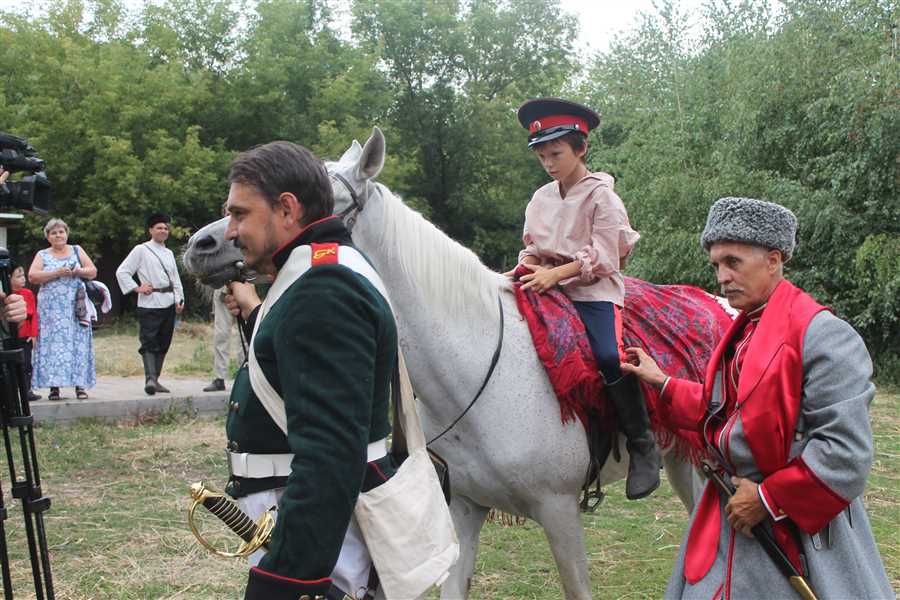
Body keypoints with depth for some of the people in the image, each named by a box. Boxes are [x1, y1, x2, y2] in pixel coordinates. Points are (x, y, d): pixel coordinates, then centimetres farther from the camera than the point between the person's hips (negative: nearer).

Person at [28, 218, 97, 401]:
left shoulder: (77, 251, 14)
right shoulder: (42, 255, 10)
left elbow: (93, 271, 9)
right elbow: (32, 276, -4)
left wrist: (78, 271, -11)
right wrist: (57, 273, -14)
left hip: (75, 307, 1)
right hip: (51, 309, -1)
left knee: (78, 343, -4)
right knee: (52, 344, -6)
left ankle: (80, 385, -3)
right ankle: (54, 386, -5)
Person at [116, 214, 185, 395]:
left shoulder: (169, 253, 20)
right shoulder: (141, 250, 0)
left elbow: (175, 278, 22)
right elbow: (122, 272, -2)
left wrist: (179, 299, 10)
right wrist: (137, 288, -9)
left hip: (168, 303, 7)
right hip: (149, 303, -7)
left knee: (163, 344, 8)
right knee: (149, 343, -14)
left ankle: (155, 380, 14)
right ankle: (150, 378, -24)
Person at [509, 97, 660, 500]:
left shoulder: (601, 195, -3)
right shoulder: (541, 198, 15)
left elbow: (603, 258, -10)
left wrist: (556, 272, -20)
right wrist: (528, 265, -4)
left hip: (594, 289, -6)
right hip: (549, 287, 6)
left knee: (608, 356, -29)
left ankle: (642, 446, -16)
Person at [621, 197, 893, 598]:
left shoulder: (821, 333, -19)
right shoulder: (744, 331, 10)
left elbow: (845, 450, -24)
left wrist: (769, 498, -20)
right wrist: (662, 383, 15)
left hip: (797, 530, -8)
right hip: (731, 515, 8)